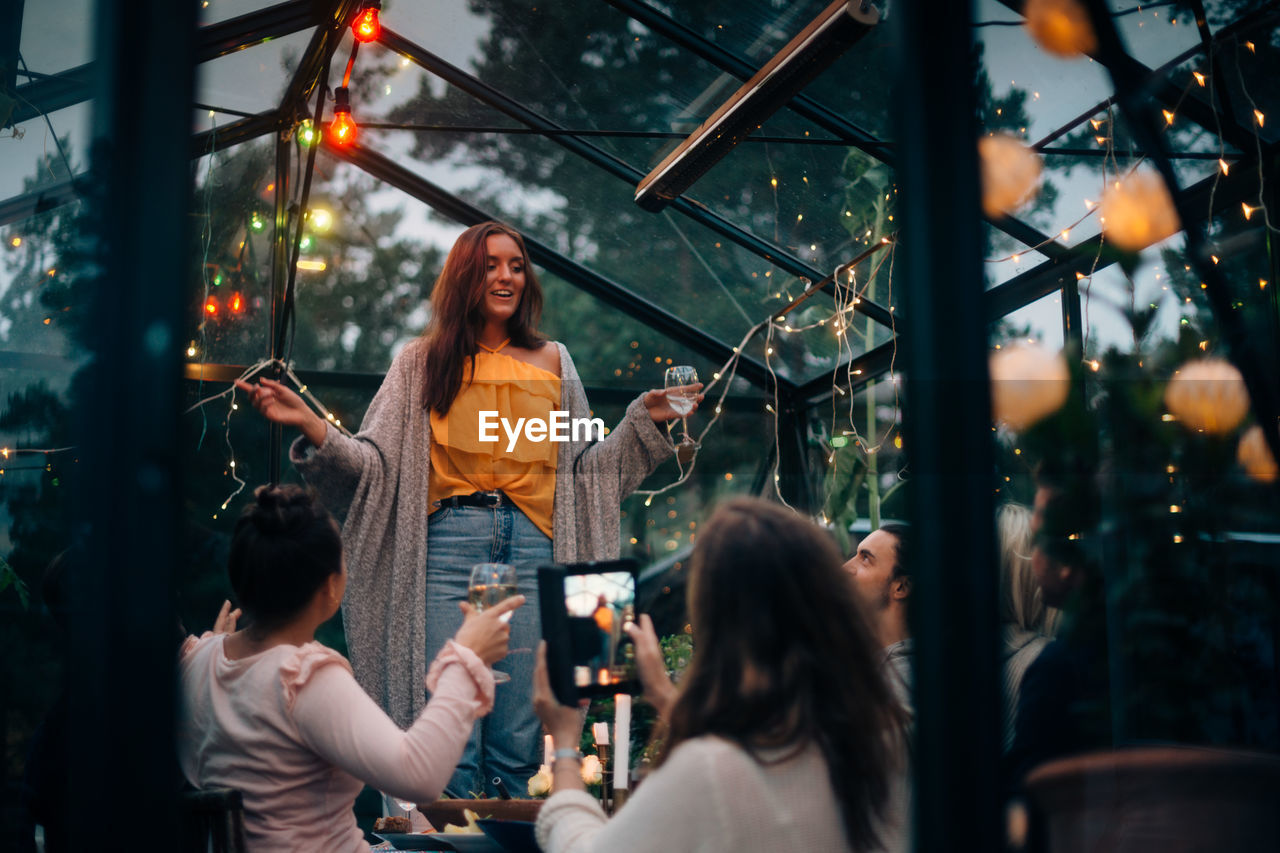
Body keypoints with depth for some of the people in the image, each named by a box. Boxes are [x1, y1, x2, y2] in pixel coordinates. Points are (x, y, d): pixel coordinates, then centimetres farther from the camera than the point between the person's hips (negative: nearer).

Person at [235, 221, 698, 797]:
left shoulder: (552, 362, 18)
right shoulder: (424, 362, 12)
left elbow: (584, 467, 20)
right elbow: (376, 463, 4)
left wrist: (644, 422, 12)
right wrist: (311, 427, -10)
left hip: (532, 551, 2)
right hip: (448, 548, -1)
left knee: (520, 745, 0)